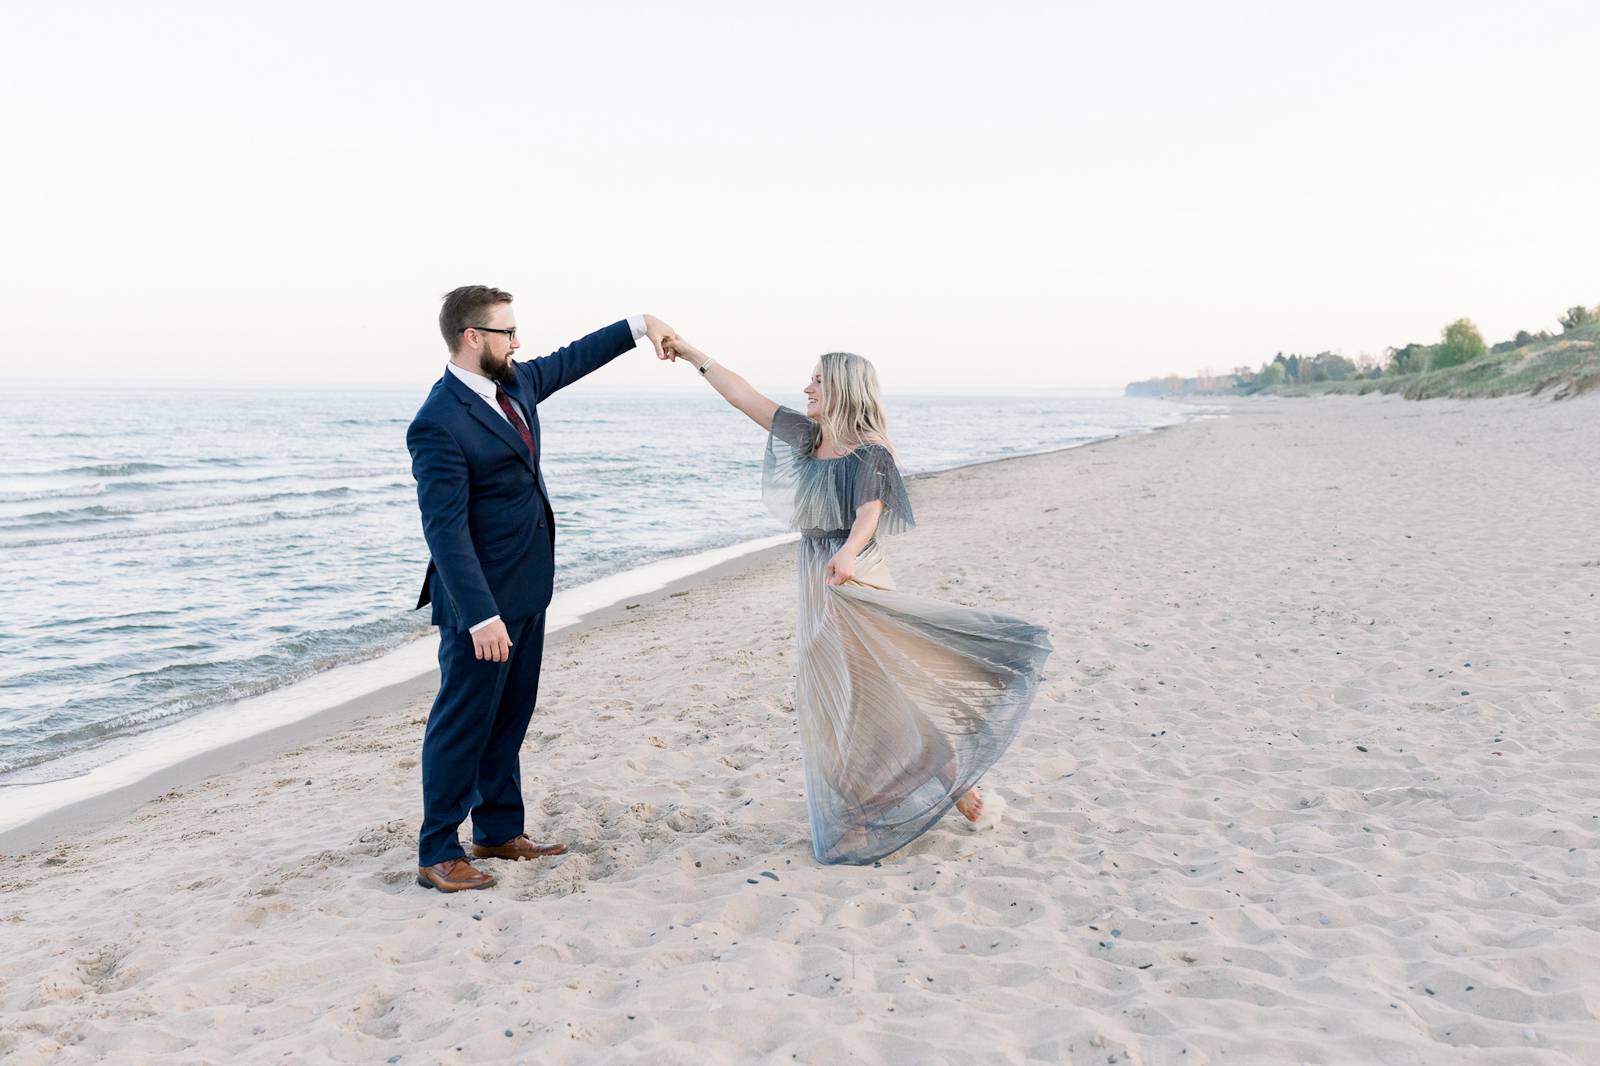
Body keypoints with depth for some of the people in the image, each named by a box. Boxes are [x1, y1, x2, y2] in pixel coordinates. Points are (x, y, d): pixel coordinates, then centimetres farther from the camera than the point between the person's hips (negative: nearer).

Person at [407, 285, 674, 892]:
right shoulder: (439, 424, -21)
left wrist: (639, 326, 20)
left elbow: (571, 360, 24)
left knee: (510, 717, 17)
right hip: (482, 598, -9)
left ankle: (499, 832, 29)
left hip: (527, 590, 9)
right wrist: (481, 617, -27)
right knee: (463, 721, 0)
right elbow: (445, 530, -24)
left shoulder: (515, 385, 5)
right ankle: (437, 855, 10)